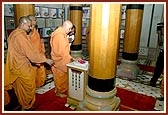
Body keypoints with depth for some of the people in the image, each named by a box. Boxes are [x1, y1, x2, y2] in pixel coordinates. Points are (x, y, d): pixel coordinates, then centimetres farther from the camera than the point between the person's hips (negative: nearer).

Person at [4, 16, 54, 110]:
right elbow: (32, 52, -26)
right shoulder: (21, 36, -24)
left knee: (20, 87, 22)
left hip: (16, 65, 10)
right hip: (22, 67, -10)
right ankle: (26, 107, 26)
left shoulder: (14, 34, 8)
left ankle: (22, 103, 40)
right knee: (27, 88, 8)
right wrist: (46, 60, -18)